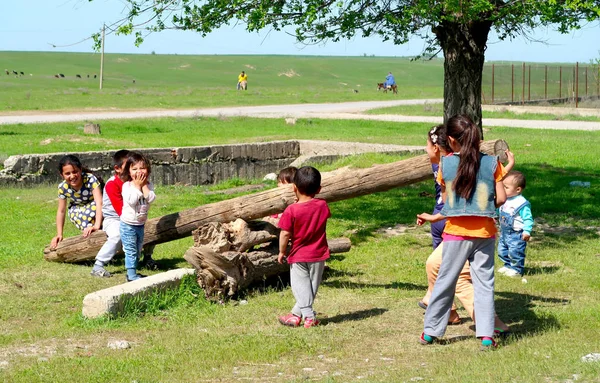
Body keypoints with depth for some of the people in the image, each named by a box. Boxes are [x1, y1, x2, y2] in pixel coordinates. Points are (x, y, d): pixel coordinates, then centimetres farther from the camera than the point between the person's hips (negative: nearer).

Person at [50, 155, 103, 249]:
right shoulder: (63, 187, -21)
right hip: (78, 210, 3)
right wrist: (59, 235, -16)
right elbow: (61, 211, -10)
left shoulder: (91, 179, -32)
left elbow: (99, 203, -41)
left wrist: (96, 226, -54)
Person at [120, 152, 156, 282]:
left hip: (140, 224, 5)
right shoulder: (127, 185, -14)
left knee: (137, 250, 16)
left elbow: (151, 199, -18)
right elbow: (132, 201, -28)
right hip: (128, 225, -5)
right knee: (131, 251, -4)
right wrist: (137, 186, -22)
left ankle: (133, 272, 27)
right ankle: (131, 275, 0)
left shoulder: (148, 185, -1)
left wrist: (144, 185, -19)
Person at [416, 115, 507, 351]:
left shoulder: (445, 164, -4)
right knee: (484, 283, 7)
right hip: (485, 232, 0)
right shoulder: (491, 163, -3)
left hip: (456, 233, 0)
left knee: (444, 282, 10)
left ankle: (430, 332, 19)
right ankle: (486, 335, 1)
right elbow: (501, 198, -2)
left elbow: (446, 199, 2)